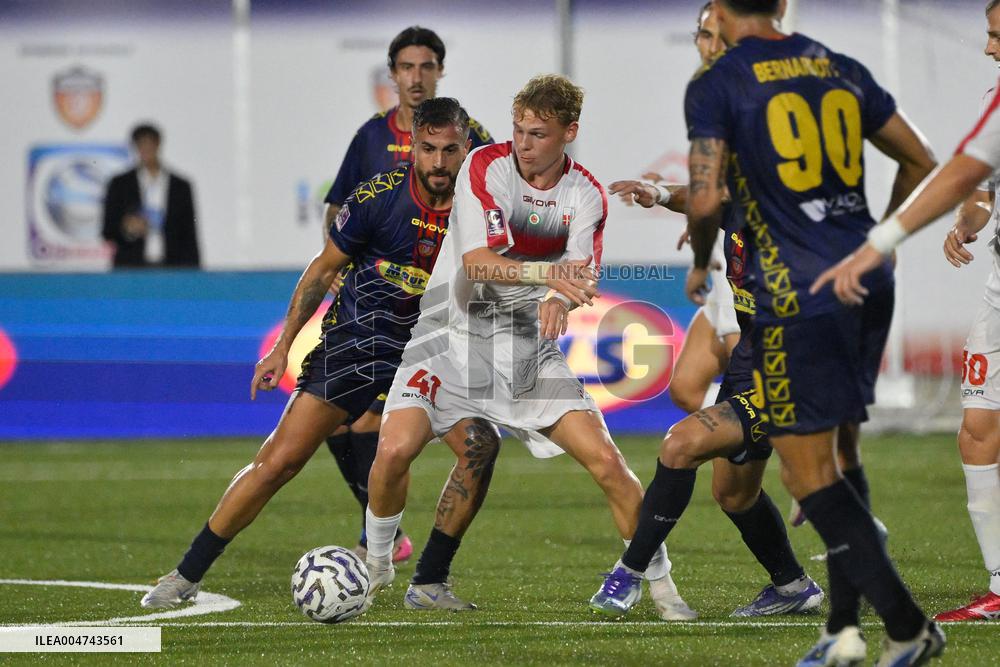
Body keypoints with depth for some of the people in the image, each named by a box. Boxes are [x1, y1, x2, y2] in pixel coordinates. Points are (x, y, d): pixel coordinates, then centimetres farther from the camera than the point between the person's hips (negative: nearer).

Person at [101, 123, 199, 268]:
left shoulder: (181, 187, 11)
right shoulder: (119, 185, 10)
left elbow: (189, 238, 11)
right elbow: (108, 233, 7)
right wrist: (127, 229, -14)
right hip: (131, 270, -1)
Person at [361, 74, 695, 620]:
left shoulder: (585, 195, -1)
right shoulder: (486, 165, -11)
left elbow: (580, 276, -12)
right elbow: (476, 262, -22)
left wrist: (558, 300, -37)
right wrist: (545, 272, -39)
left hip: (529, 346, 2)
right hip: (454, 332, -2)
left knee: (607, 462, -9)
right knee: (395, 448, -21)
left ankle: (660, 584, 8)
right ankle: (376, 564, 6)